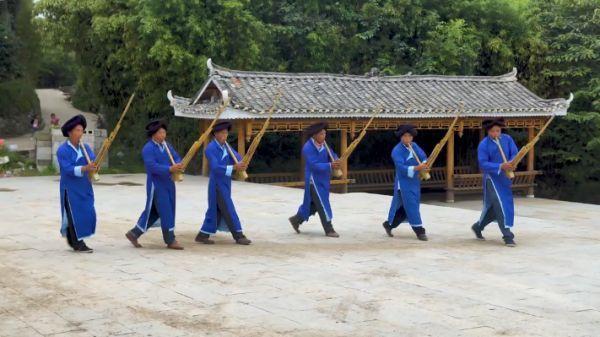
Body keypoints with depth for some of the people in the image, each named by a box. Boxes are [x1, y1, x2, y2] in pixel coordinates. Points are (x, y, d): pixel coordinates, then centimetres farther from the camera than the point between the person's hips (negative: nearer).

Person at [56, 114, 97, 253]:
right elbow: (69, 169, -22)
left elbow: (93, 162, -4)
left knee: (87, 214, 7)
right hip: (70, 188, -6)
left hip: (85, 187, 6)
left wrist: (93, 166, -28)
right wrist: (85, 168, -36)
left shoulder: (85, 147, 5)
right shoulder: (62, 150, -13)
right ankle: (77, 243, 9)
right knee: (75, 214, -2)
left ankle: (71, 237, 27)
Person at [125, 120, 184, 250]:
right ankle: (170, 240, 4)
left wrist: (178, 165, -17)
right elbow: (152, 166, -24)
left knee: (154, 212, 12)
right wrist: (170, 169, -32)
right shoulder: (148, 149, -13)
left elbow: (177, 157, 7)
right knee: (165, 212, -6)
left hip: (168, 183, 8)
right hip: (156, 184, -8)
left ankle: (134, 233, 23)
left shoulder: (166, 145, 12)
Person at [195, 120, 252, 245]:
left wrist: (241, 164, -22)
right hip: (217, 183, -9)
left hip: (225, 183, 9)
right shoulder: (211, 148, -16)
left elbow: (236, 156, 1)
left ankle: (203, 235, 19)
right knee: (228, 210, -5)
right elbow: (215, 167, -25)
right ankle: (238, 236, 1)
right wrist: (234, 167, -31)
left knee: (217, 210, 12)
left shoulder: (225, 146, 9)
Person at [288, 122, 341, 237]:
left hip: (322, 179, 8)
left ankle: (296, 219, 33)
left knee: (314, 203, 17)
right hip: (314, 180, -8)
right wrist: (330, 166, -38)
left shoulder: (322, 144, 4)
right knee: (323, 205, -5)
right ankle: (329, 230, 3)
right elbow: (314, 165, -27)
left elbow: (332, 155, -1)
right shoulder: (308, 148, -20)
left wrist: (336, 161, -25)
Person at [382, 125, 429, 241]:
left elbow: (423, 157, 5)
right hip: (403, 183, -7)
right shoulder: (397, 151, -16)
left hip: (414, 181, 8)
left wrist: (424, 164, -19)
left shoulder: (414, 146, 6)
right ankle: (419, 231, -6)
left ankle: (389, 224, 30)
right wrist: (416, 168, -37)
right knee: (412, 207, -10)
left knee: (404, 207, 14)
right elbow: (401, 168, -25)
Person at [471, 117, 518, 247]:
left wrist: (511, 163, -27)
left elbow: (515, 154, -5)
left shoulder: (507, 139, 2)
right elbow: (483, 164, -18)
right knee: (500, 206, -13)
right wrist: (500, 166, -30)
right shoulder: (483, 145, -11)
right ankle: (507, 236, -10)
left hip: (505, 178, 5)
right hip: (492, 178, -5)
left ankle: (478, 227, 36)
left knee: (492, 207, 14)